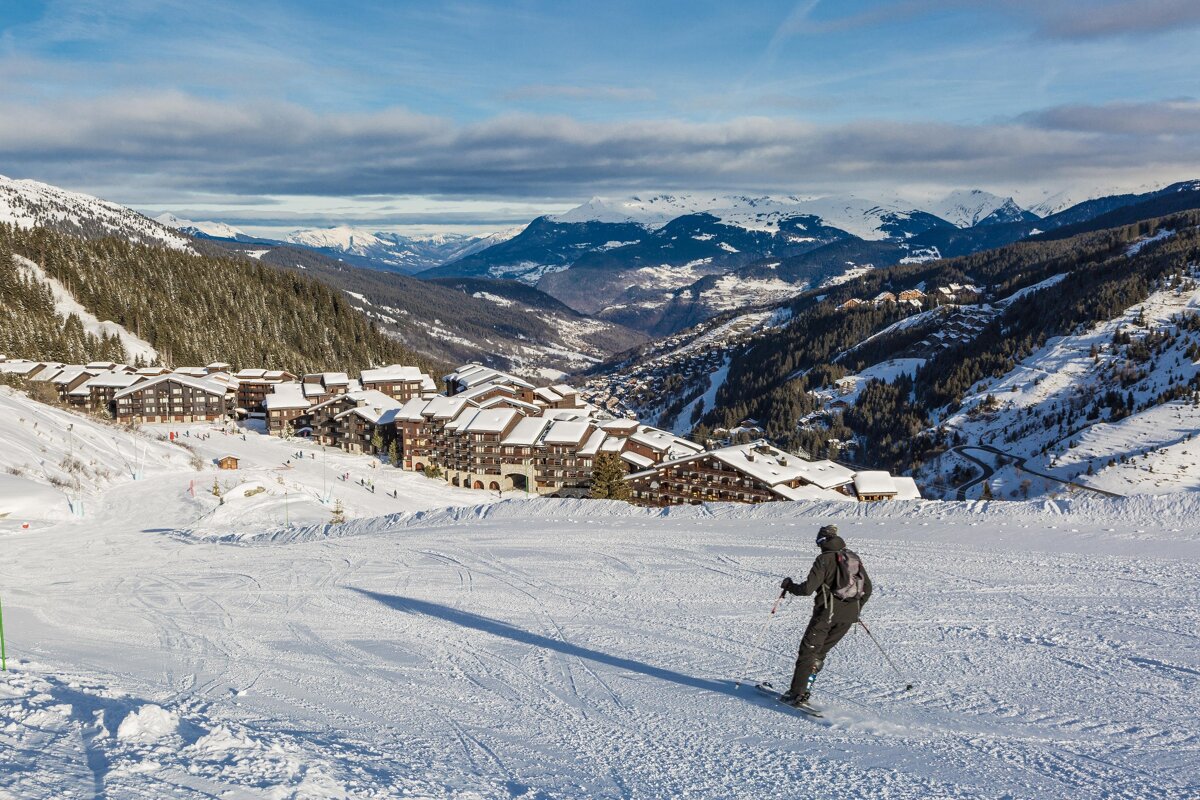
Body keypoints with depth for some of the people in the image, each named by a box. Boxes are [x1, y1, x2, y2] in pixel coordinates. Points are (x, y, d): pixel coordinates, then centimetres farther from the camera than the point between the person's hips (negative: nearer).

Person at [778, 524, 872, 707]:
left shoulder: (824, 559, -10)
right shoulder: (854, 558, 10)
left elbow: (808, 588, -16)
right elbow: (867, 588, 16)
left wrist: (789, 585, 2)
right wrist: (855, 609, 27)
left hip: (827, 613, -6)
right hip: (849, 617, 6)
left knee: (808, 651, 1)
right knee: (820, 651, 17)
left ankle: (798, 694, -4)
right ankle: (804, 689, 15)